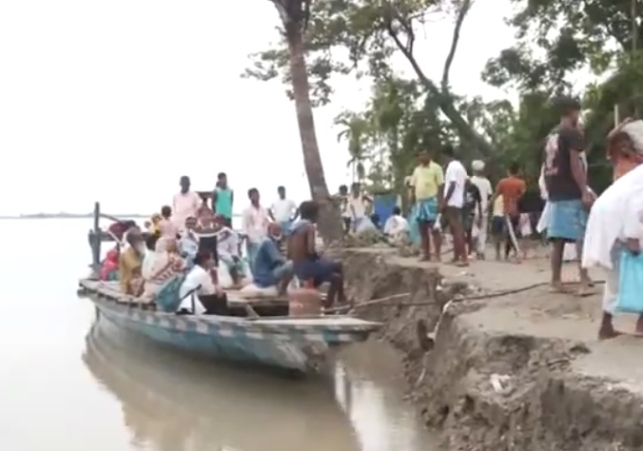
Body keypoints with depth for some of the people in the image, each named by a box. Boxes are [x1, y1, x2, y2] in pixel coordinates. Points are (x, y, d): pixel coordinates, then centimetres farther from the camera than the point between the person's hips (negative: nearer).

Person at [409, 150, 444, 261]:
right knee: (423, 230, 8)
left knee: (434, 230, -7)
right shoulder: (417, 169, 17)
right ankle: (426, 254, 13)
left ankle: (437, 255, -6)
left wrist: (440, 202, -14)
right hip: (419, 202, 6)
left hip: (432, 201, -6)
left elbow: (440, 186, -7)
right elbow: (413, 187, 18)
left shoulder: (436, 168, -2)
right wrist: (412, 202, 11)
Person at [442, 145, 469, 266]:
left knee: (456, 230, -12)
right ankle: (457, 256, 16)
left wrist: (445, 201, -17)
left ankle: (464, 258, -16)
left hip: (451, 203, -10)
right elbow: (465, 182, 16)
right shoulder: (460, 166, 15)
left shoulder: (451, 167, -14)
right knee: (457, 229, 12)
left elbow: (452, 185, -20)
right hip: (458, 202, 10)